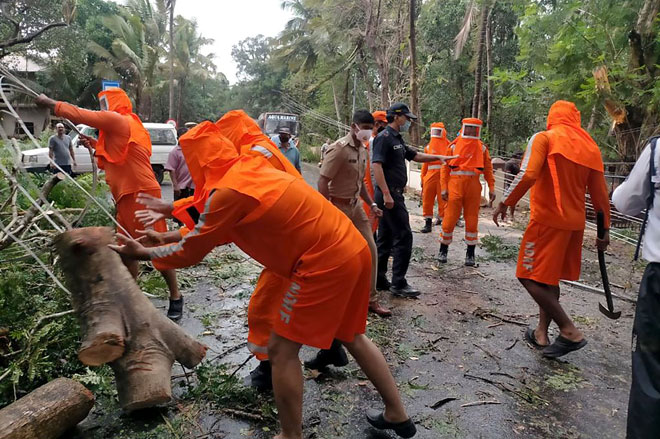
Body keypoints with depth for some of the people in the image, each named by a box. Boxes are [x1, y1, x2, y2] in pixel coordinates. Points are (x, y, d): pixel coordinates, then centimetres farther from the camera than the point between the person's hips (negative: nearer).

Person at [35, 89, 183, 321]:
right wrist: (95, 145, 15)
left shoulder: (117, 120, -8)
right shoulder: (119, 125, 21)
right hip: (128, 197, 10)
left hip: (142, 195, -10)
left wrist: (49, 102, 10)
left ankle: (176, 298, 3)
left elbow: (80, 114, -5)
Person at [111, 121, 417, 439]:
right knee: (352, 336, 24)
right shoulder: (252, 170, 14)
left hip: (325, 262, -9)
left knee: (281, 348, 5)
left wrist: (141, 253, 13)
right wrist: (179, 234, 30)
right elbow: (222, 228, 27)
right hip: (353, 248, 10)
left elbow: (191, 253, -2)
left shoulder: (228, 190, -13)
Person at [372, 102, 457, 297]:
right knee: (404, 237, -8)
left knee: (385, 238, 12)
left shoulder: (397, 139, 18)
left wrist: (438, 157, 17)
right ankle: (398, 283, -2)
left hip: (393, 194, 10)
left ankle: (379, 279, 19)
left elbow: (415, 155, 28)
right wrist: (386, 193, -27)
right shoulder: (384, 137, -12)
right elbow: (376, 165, -21)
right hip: (389, 194, -10)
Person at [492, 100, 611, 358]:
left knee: (530, 277, -2)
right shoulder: (590, 146, 12)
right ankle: (541, 333, 21)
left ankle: (570, 332, -5)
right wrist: (604, 230, 17)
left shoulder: (544, 138, -5)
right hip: (576, 223, 7)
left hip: (547, 220, -7)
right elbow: (600, 193, 11)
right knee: (550, 277, 16)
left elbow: (527, 175, -20)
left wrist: (505, 203, -11)